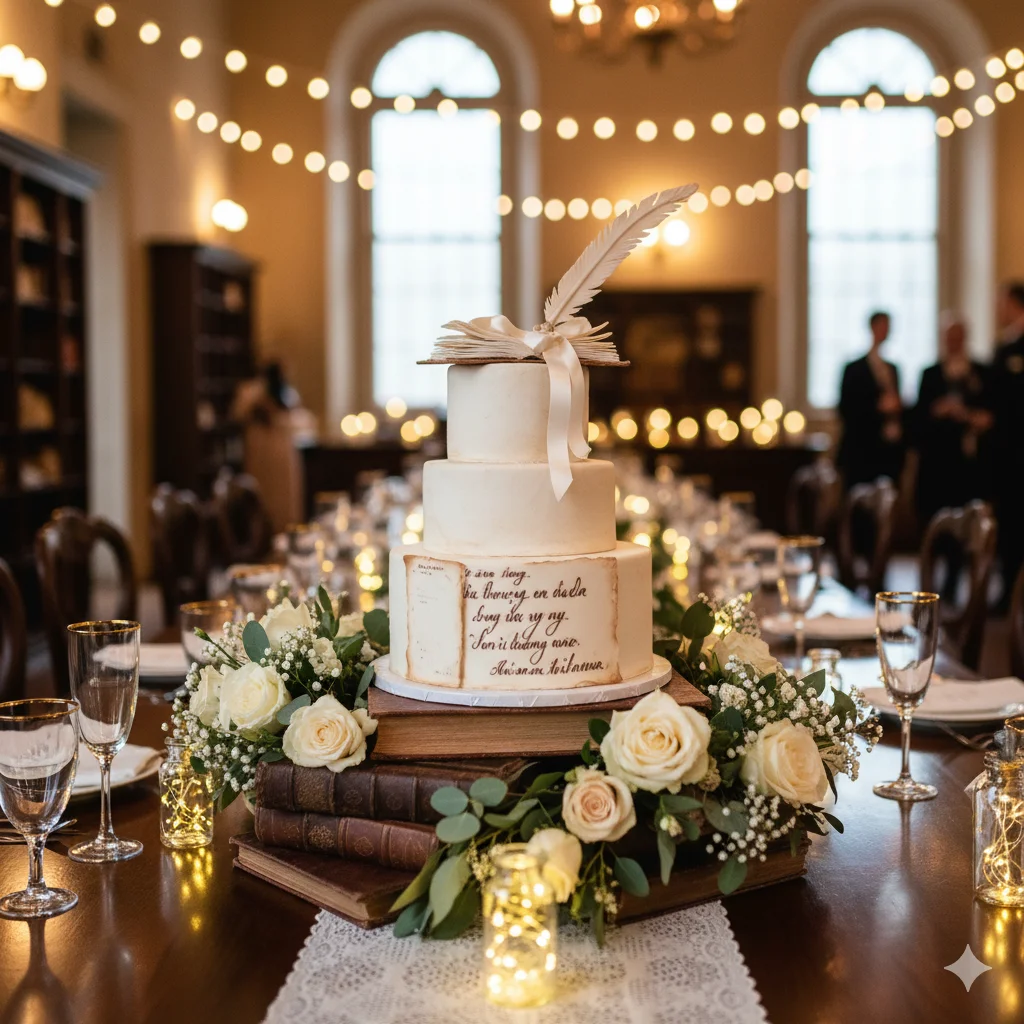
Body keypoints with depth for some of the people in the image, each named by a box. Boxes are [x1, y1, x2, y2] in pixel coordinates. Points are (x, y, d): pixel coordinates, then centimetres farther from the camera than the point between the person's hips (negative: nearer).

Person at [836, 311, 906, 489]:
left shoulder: (892, 369, 15)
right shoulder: (854, 369, -4)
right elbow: (846, 409, -9)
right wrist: (878, 408, -16)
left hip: (891, 453, 6)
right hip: (862, 452, -6)